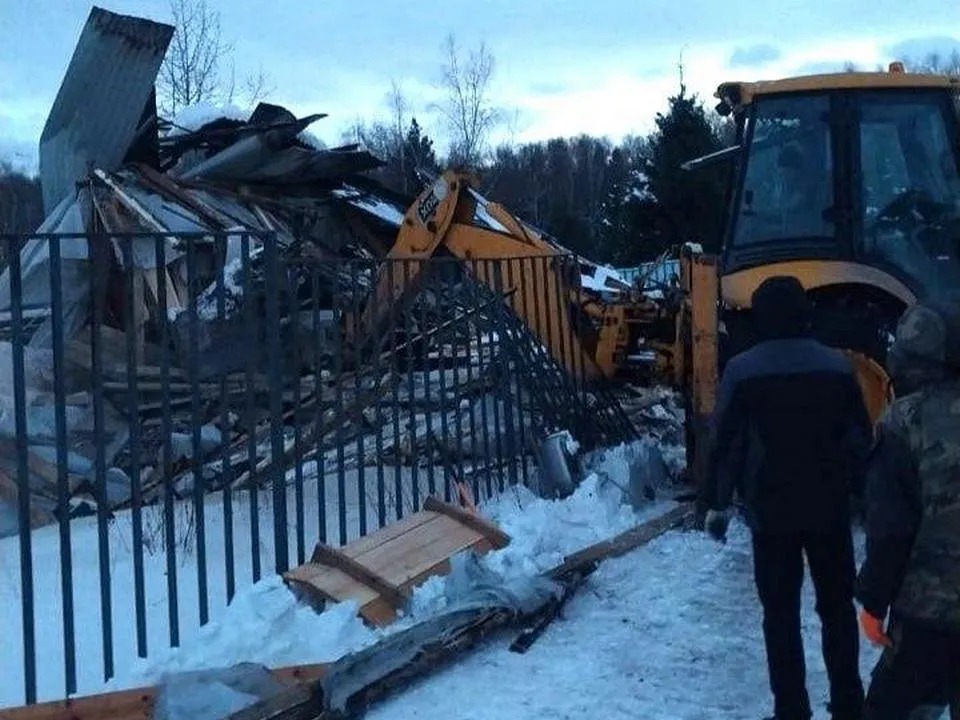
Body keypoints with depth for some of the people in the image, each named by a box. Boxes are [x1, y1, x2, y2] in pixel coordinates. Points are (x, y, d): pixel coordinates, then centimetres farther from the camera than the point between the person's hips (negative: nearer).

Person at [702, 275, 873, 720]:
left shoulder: (742, 370, -8)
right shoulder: (838, 365, 1)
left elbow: (725, 442, -7)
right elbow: (861, 437, 8)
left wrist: (717, 503, 2)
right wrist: (861, 489, 21)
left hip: (770, 510, -3)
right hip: (830, 506, 3)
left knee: (781, 613, 4)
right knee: (837, 606, 13)